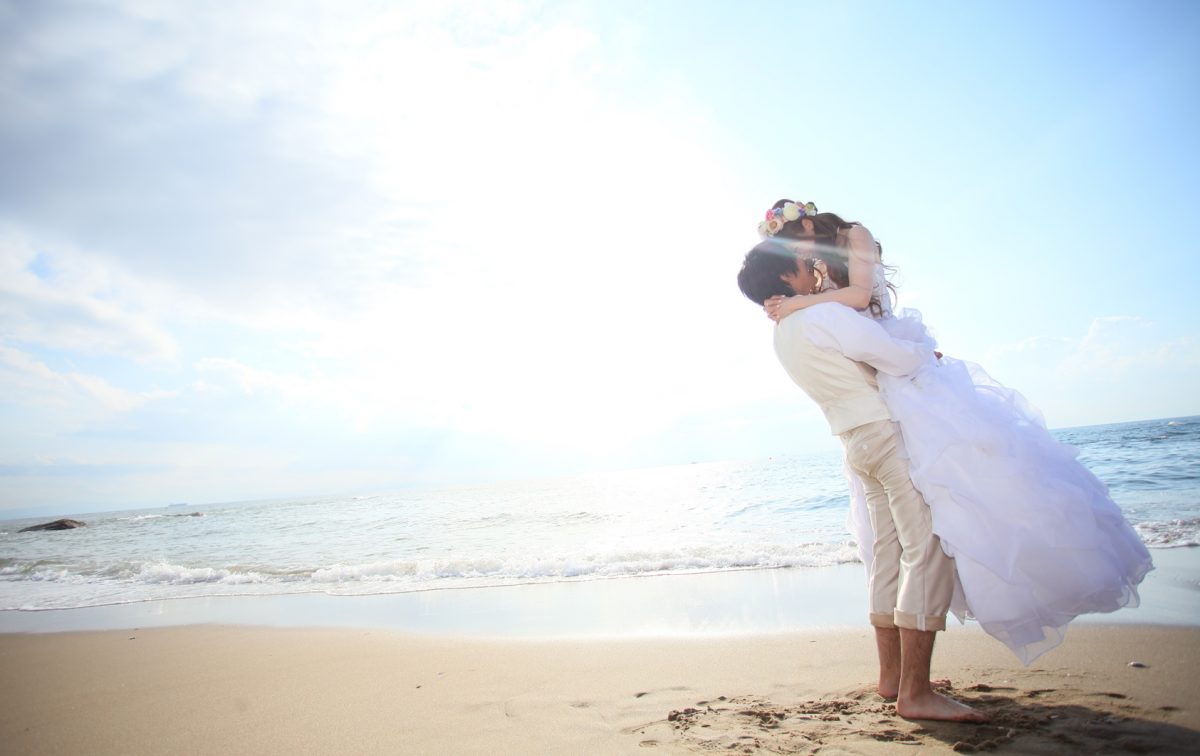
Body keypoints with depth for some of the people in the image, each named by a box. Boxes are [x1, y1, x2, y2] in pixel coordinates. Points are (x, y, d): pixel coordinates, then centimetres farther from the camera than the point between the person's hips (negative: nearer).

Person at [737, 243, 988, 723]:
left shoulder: (782, 334, 11)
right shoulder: (824, 315, -16)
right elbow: (897, 360, -16)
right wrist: (927, 352, 3)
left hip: (857, 442, 9)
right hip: (891, 432, -9)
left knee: (890, 554, 13)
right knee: (928, 549, -10)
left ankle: (891, 675, 21)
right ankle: (915, 692, -11)